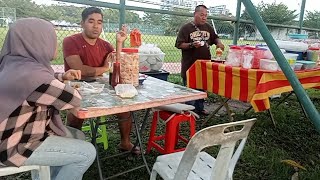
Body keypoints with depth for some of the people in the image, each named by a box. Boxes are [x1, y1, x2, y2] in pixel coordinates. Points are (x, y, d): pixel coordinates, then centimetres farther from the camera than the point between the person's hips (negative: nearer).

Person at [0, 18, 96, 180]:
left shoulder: (17, 63, 0)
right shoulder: (31, 74, -29)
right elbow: (74, 99, -22)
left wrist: (63, 77, 5)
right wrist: (61, 87, -3)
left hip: (16, 133, 9)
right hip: (14, 147, -9)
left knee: (78, 136, 16)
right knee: (88, 152, -9)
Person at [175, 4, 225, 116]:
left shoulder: (208, 27, 11)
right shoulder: (186, 28, -5)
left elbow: (215, 38, 23)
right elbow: (179, 44, -9)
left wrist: (219, 43, 1)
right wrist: (191, 45, -23)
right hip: (190, 65, -5)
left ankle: (199, 108, 28)